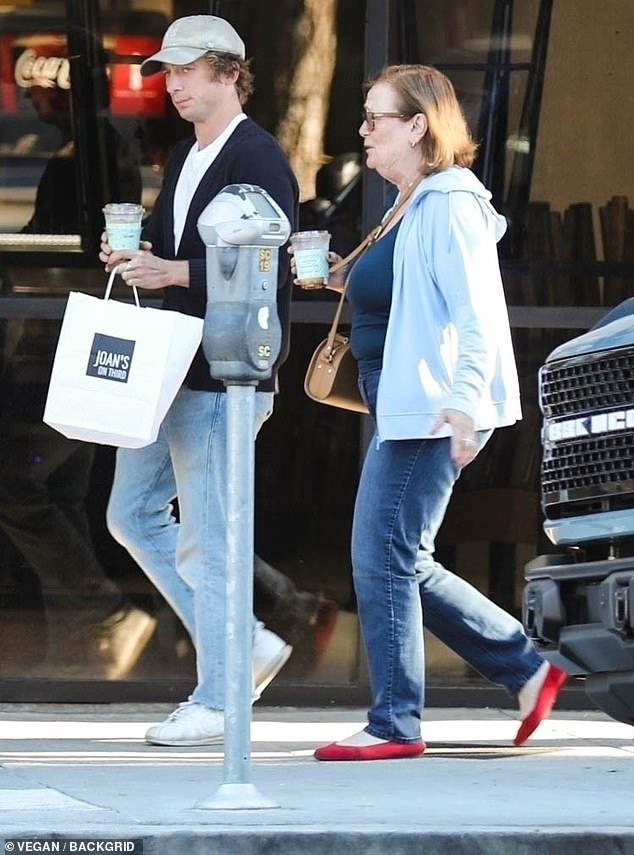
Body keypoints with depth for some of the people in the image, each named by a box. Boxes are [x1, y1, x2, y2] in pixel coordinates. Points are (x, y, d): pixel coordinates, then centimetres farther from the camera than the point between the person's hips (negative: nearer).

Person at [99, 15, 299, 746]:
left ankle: (213, 702, 3)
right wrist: (134, 255, 0)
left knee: (207, 538, -5)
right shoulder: (183, 161, 16)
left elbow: (270, 267, -22)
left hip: (226, 377, -10)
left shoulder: (257, 159, -13)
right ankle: (245, 644, 19)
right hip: (171, 369, 10)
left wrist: (175, 272, -25)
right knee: (132, 514, 12)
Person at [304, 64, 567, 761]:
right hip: (400, 410, 11)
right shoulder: (408, 207, 18)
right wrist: (347, 281, 14)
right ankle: (527, 670, 19)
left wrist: (465, 397, -33)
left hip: (430, 411, -11)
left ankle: (394, 725, -2)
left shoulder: (447, 205, -12)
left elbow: (477, 315, -21)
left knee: (383, 558, -8)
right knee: (402, 566, 12)